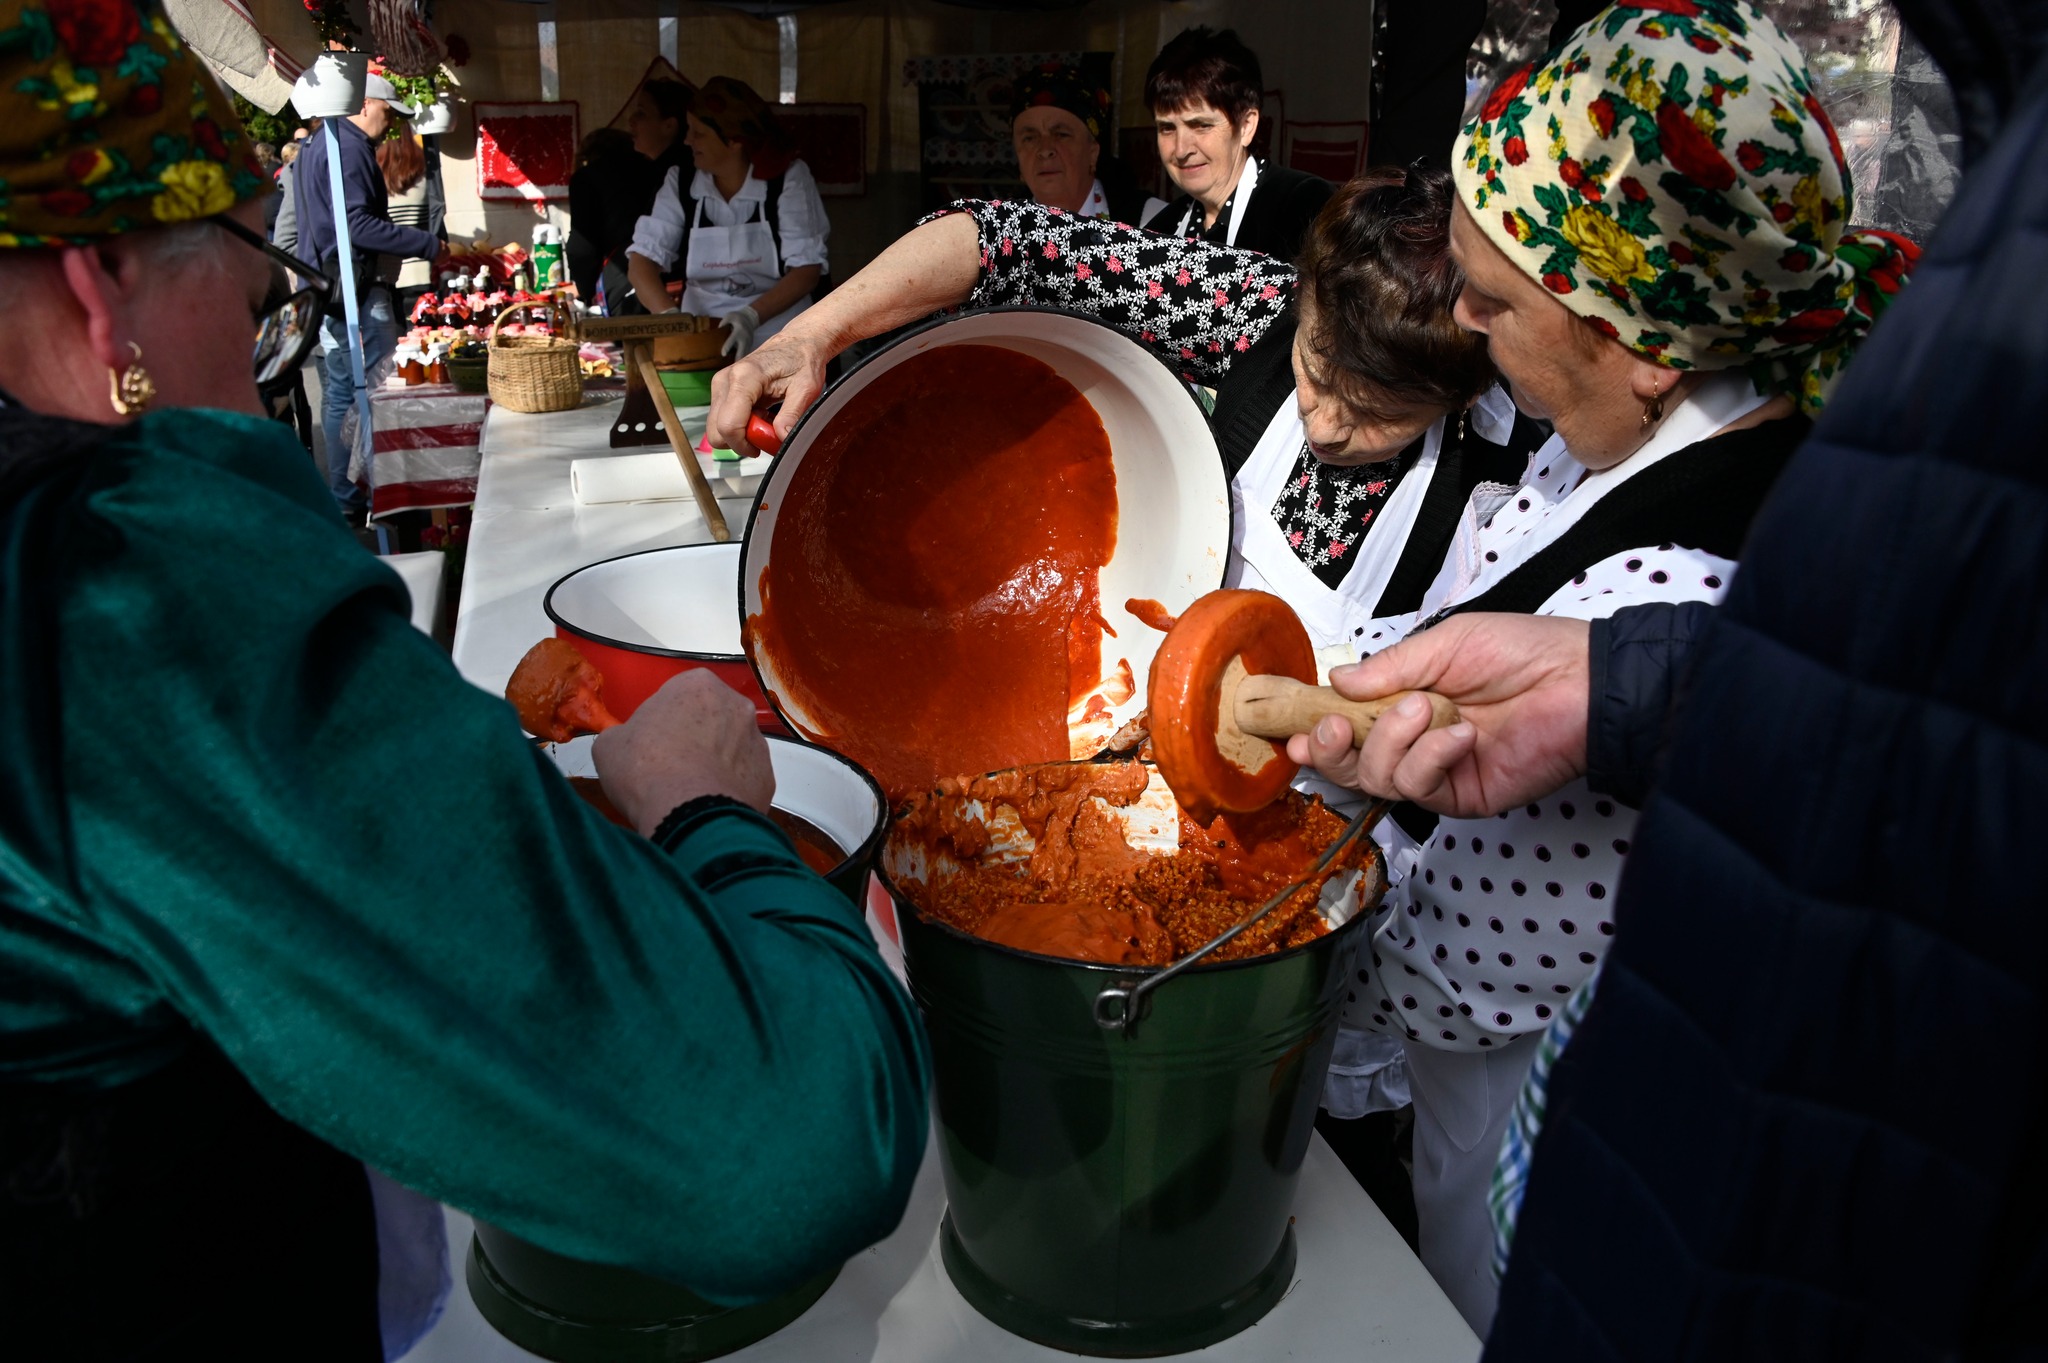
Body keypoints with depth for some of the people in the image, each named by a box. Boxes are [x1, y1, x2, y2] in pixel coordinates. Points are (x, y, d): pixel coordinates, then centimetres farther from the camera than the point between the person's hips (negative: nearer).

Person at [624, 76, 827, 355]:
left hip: (781, 344, -2)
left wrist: (751, 316, -23)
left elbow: (808, 268, -8)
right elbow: (643, 257, 0)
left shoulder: (789, 177, -3)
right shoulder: (681, 182, 4)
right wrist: (670, 315, -20)